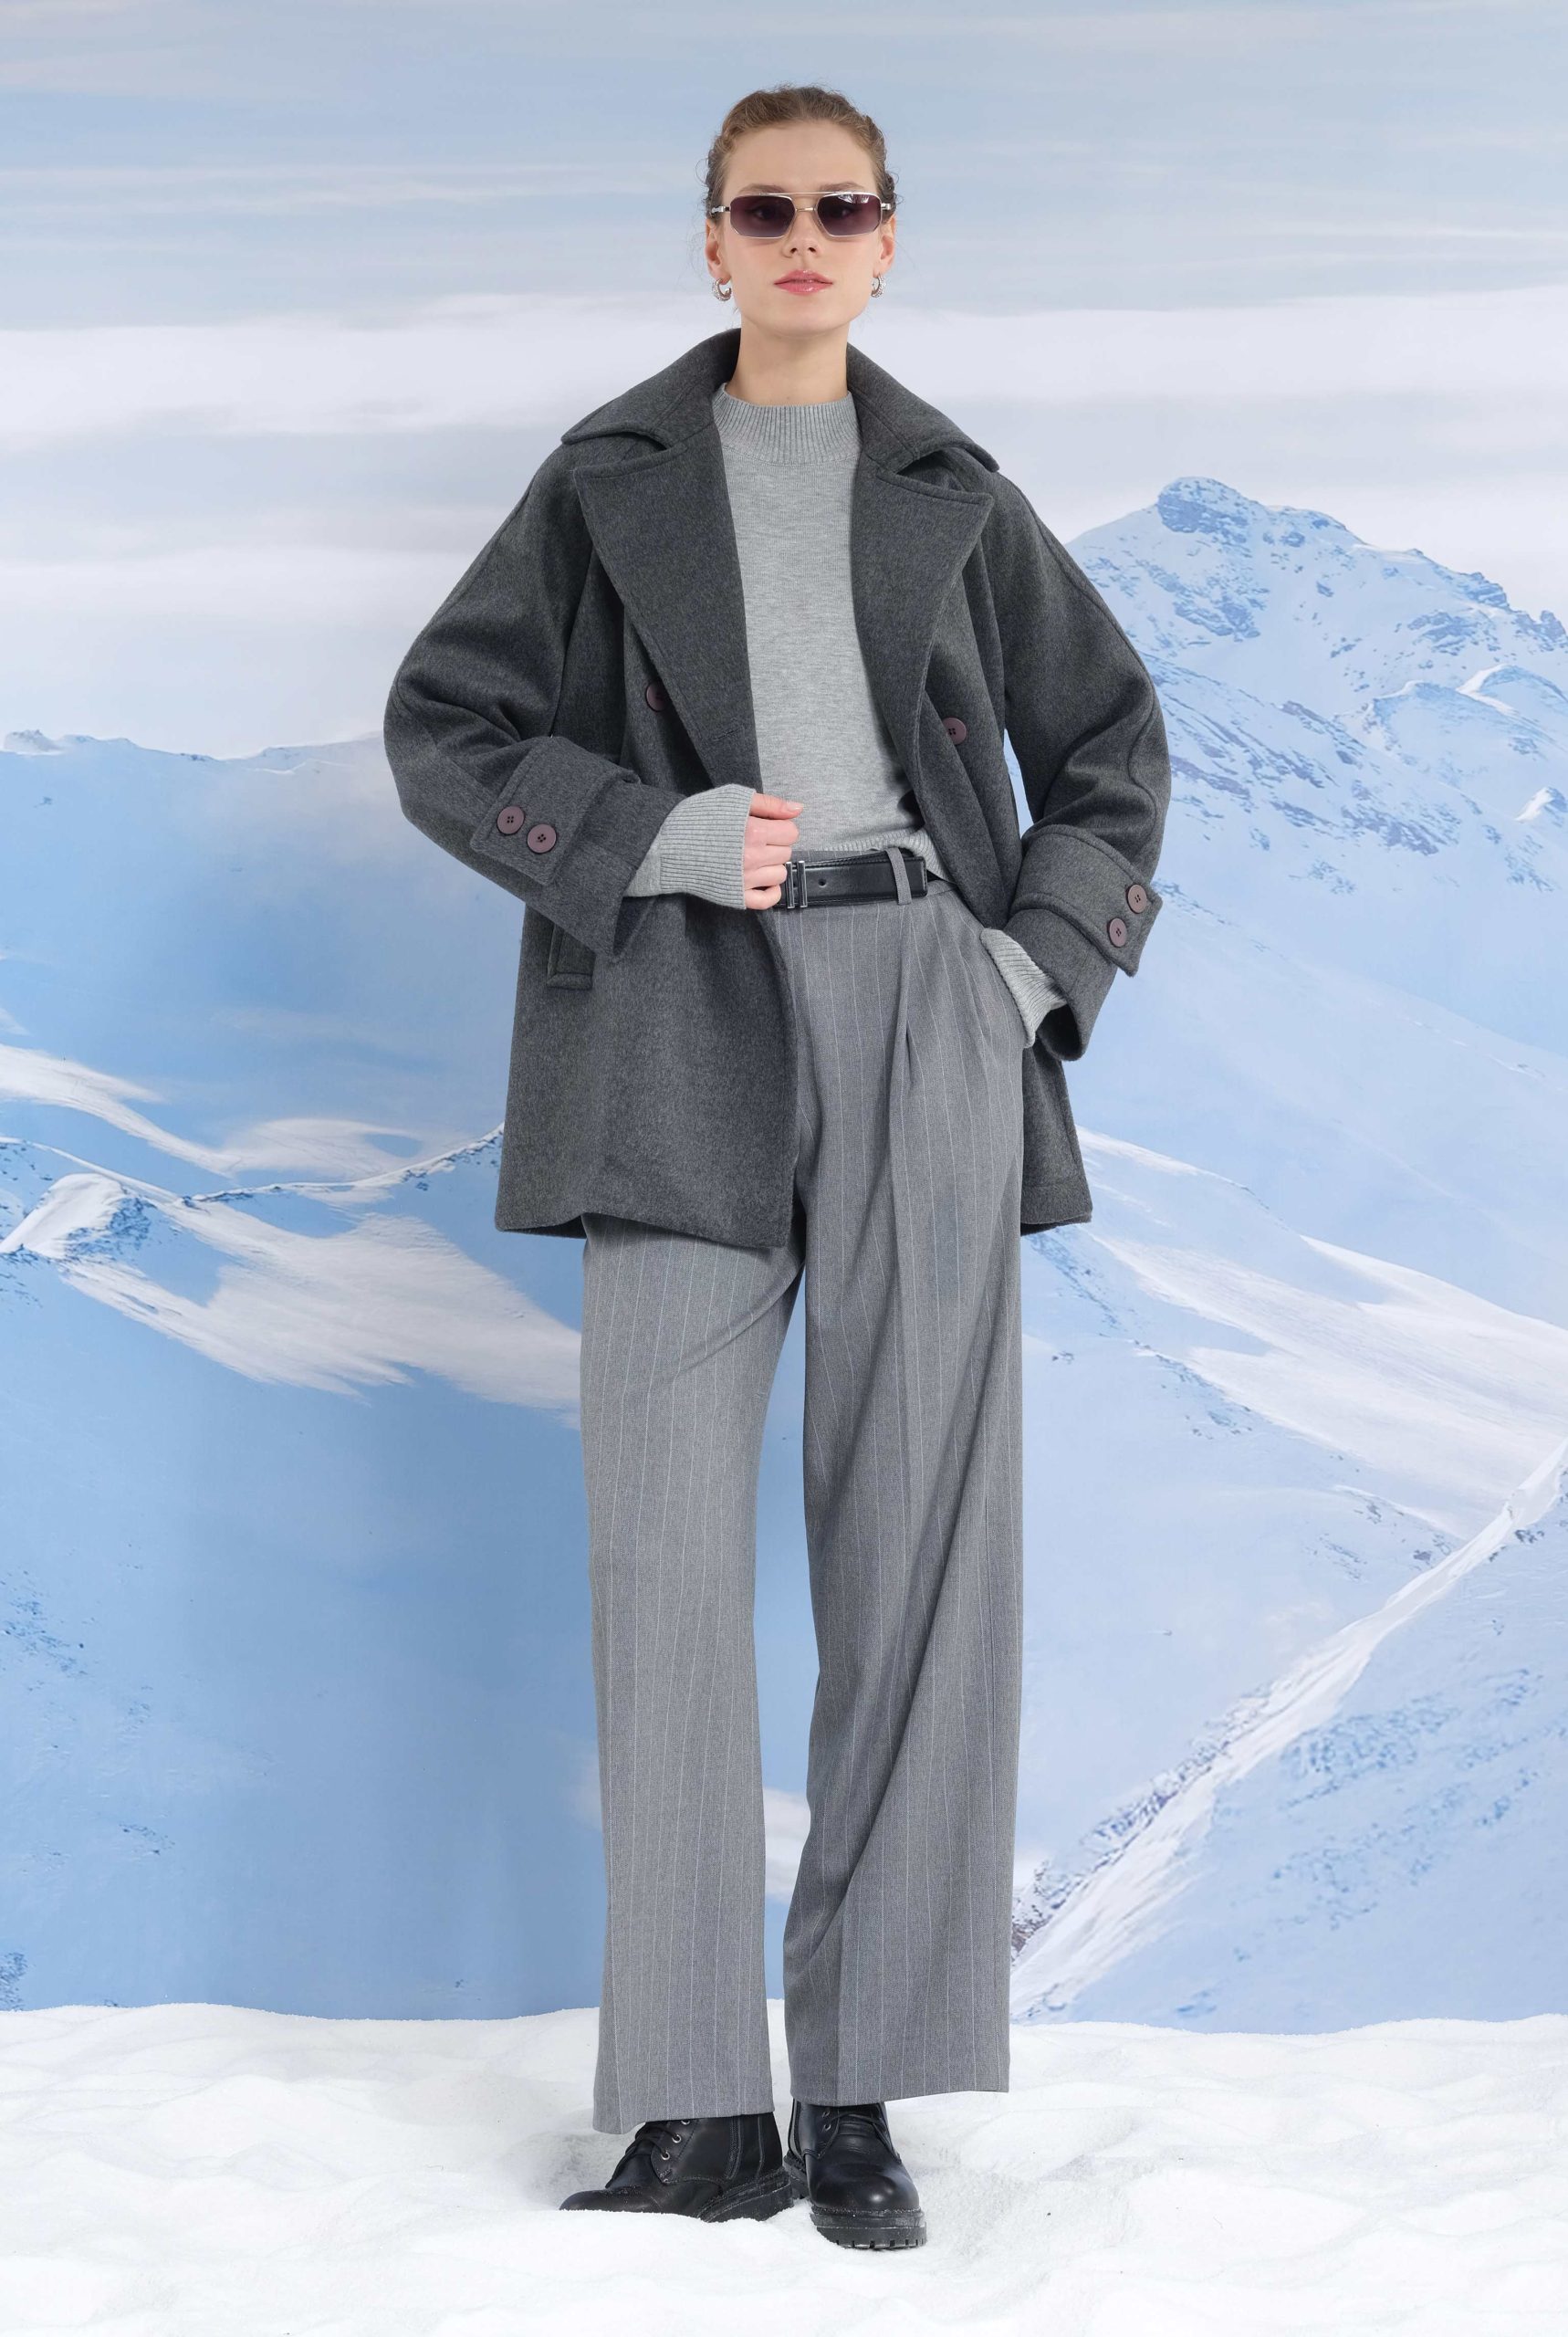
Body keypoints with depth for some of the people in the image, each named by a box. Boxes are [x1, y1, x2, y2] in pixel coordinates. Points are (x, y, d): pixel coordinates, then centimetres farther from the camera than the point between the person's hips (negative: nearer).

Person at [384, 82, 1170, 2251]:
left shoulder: (954, 493, 15)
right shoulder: (612, 479, 11)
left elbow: (1111, 744, 20)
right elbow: (442, 727, 8)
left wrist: (1044, 967, 3)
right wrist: (658, 836, -9)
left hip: (924, 1008, 1)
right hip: (687, 1021, -1)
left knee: (922, 1540, -3)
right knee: (666, 1544, -7)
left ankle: (860, 2093, 3)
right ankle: (699, 2107, -2)